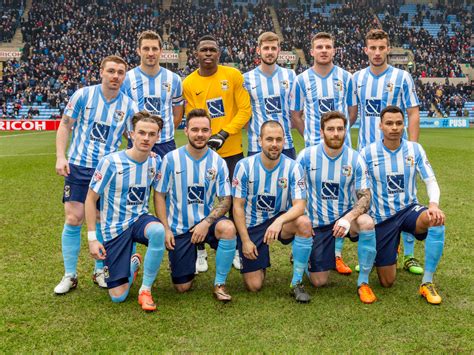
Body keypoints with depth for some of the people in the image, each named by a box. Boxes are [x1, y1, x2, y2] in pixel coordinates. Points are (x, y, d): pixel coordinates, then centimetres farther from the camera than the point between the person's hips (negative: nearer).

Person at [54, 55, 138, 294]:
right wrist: (61, 157, -7)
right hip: (78, 167, -1)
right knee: (73, 219, -4)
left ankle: (100, 271, 24)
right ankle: (69, 275, 10)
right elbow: (65, 125, 3)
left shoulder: (128, 105, 0)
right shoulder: (83, 95, -4)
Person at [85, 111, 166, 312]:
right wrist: (92, 238, -13)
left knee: (158, 231, -38)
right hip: (115, 228, -2)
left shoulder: (155, 163, -5)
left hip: (140, 219, 2)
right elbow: (91, 199, -10)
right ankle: (133, 264, 30)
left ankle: (145, 290, -15)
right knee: (118, 297, -6)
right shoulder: (111, 162, -18)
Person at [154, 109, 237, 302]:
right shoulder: (171, 159, -8)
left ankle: (219, 284, -13)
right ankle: (190, 260, 35)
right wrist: (166, 229, -10)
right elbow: (159, 195, -2)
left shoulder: (218, 162, -5)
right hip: (179, 227, 0)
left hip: (206, 221, 1)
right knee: (182, 287, -2)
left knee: (228, 228, -35)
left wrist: (206, 222, -21)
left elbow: (225, 200, -5)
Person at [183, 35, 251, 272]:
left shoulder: (233, 76, -2)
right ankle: (200, 252, 20)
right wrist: (205, 141, -17)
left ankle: (236, 249, 25)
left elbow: (245, 110, -5)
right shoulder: (189, 83, 0)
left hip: (232, 150, 0)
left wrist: (224, 134, -15)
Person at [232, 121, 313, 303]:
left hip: (280, 220, 1)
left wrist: (279, 221, -40)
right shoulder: (244, 166, -12)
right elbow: (238, 206, -6)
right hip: (252, 226, 0)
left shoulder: (293, 167, -12)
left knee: (304, 223, -34)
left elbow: (299, 205, -20)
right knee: (254, 286, -7)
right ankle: (259, 262, 32)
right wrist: (245, 240, -12)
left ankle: (297, 283, -16)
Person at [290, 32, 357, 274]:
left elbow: (352, 110, 14)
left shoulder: (345, 77, 6)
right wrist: (309, 135, 1)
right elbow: (295, 114, 9)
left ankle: (337, 254, 10)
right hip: (313, 148, -1)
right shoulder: (302, 80, 4)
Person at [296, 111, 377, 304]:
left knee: (367, 223, -36)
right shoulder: (306, 156, -9)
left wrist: (348, 218, -31)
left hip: (345, 216, 0)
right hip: (317, 223, 0)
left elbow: (365, 196, -12)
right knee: (319, 282, -1)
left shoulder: (355, 159, -8)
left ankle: (363, 282, -16)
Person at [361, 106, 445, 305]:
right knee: (387, 282, -1)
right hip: (382, 217, -1)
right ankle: (380, 256, 38)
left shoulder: (415, 149, -3)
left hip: (409, 210, 1)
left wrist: (434, 204, -26)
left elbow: (431, 181, -5)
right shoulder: (368, 153, -8)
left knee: (437, 220, -37)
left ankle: (427, 283, -20)